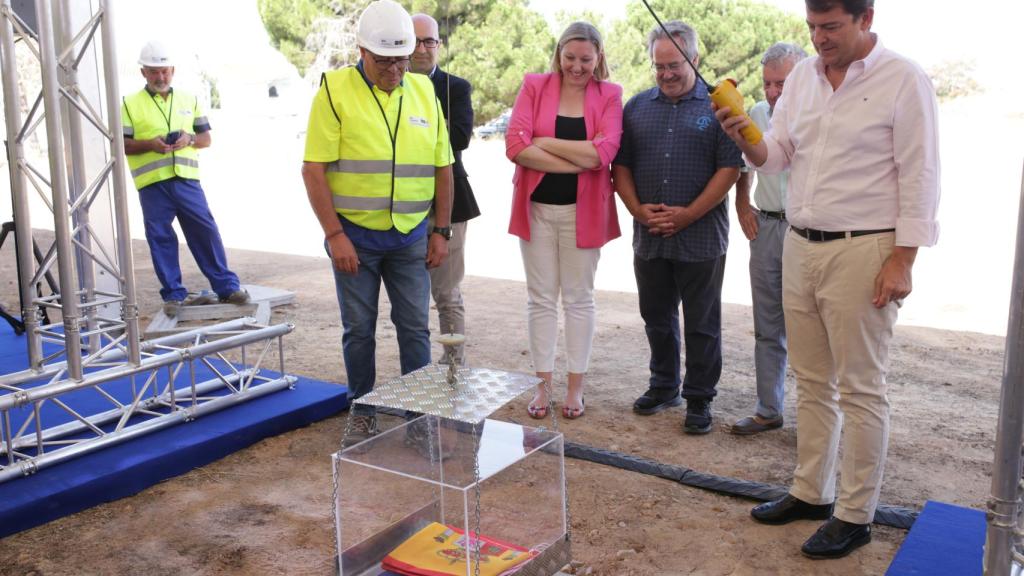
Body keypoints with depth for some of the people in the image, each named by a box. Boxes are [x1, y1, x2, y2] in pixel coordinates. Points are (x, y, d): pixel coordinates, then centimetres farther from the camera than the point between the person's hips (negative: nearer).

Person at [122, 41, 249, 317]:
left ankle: (226, 286, 9)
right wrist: (149, 144, -14)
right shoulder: (130, 104, 7)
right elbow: (121, 144, 2)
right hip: (152, 184, -1)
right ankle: (173, 294, 13)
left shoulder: (189, 100, 15)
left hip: (186, 179, 2)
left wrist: (189, 139, -7)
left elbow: (206, 138, 15)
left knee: (206, 231, 0)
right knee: (161, 238, 2)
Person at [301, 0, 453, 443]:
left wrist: (441, 230, 5)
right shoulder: (335, 89, -7)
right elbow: (314, 169, -10)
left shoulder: (424, 91, 5)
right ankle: (363, 411, 24)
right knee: (359, 328, 9)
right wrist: (334, 235, -14)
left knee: (415, 326, 7)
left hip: (411, 237, 3)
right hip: (354, 236, -2)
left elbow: (442, 167, 9)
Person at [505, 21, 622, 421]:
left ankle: (576, 387, 19)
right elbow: (515, 146, -12)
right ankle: (543, 385, 18)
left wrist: (545, 142, -12)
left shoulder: (609, 95, -1)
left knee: (578, 298, 8)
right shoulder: (534, 86, 0)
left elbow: (603, 152, -16)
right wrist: (577, 161, -15)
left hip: (583, 211, -1)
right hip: (536, 208, 1)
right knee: (541, 298, 7)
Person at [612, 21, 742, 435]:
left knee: (702, 323, 5)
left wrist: (688, 215, -13)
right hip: (648, 237, 4)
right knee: (657, 319, 15)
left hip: (701, 237, -4)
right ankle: (663, 386, 31)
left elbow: (729, 168, -8)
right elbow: (621, 165, 9)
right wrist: (637, 209, -7)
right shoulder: (637, 107, 9)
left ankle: (699, 399, 17)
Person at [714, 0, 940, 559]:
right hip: (799, 245, 6)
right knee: (812, 382, 14)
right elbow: (776, 156, 11)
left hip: (862, 251, -6)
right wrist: (744, 137, -11)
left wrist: (902, 260, -15)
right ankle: (810, 492, 28)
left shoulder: (903, 80, -8)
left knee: (860, 389, 2)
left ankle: (854, 515, 14)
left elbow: (918, 176, -10)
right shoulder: (802, 76, 10)